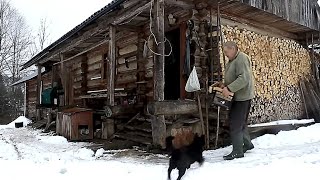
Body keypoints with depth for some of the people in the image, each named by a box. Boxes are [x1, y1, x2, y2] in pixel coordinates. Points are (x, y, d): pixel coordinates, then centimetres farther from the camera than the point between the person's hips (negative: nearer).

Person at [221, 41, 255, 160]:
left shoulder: (241, 59, -16)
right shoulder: (232, 60, 16)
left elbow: (244, 79, -27)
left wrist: (229, 89, -29)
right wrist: (225, 85, 7)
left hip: (242, 96, -10)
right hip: (237, 96, 10)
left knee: (236, 124, -8)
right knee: (241, 122, 20)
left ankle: (237, 151, 1)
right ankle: (247, 144, 35)